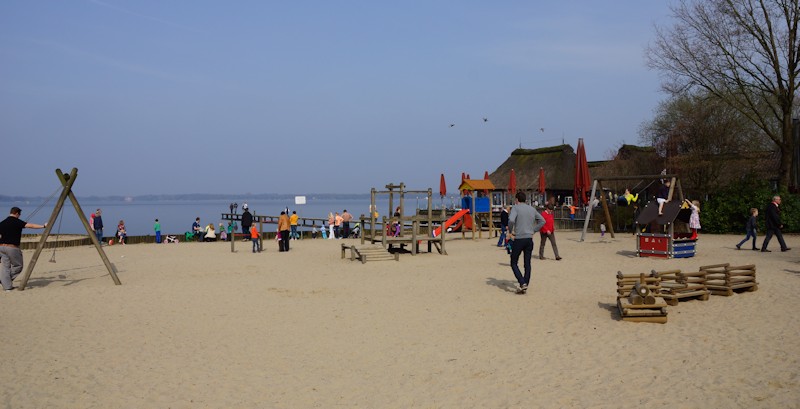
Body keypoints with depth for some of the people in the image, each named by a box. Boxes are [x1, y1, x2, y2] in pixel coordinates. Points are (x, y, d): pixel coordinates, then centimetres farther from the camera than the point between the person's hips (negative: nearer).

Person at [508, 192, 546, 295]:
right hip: (529, 239, 5)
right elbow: (542, 221, 19)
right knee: (527, 264, 9)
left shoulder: (516, 208, -7)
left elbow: (511, 220, -24)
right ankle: (525, 287, 11)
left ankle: (522, 283, -9)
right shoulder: (532, 209, 11)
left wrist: (510, 232, -10)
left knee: (514, 263, 6)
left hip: (519, 239, -5)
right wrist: (533, 231, 16)